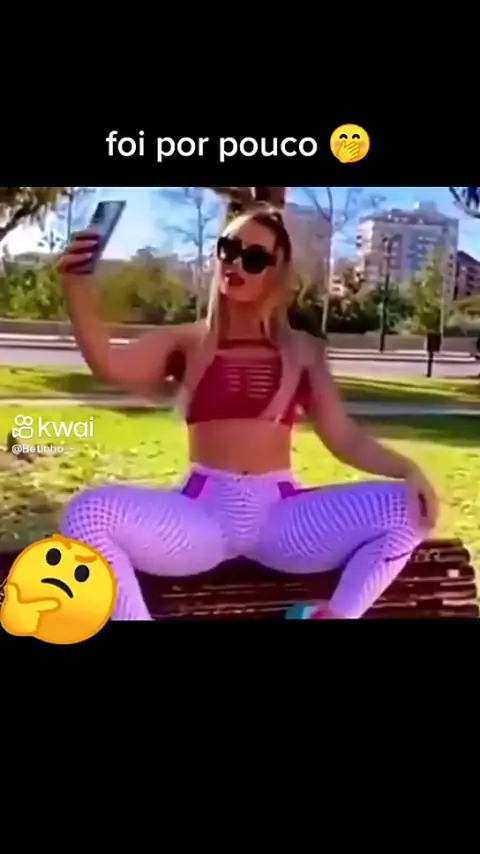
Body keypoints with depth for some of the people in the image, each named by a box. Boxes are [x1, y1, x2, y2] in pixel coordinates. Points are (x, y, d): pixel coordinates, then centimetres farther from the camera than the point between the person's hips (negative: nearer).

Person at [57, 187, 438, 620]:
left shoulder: (302, 349, 13)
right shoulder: (186, 341, 9)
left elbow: (347, 438, 8)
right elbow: (111, 364, -10)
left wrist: (407, 469, -10)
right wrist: (77, 283, -25)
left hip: (282, 514, 2)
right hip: (202, 511, -1)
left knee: (407, 507, -17)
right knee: (88, 512, -28)